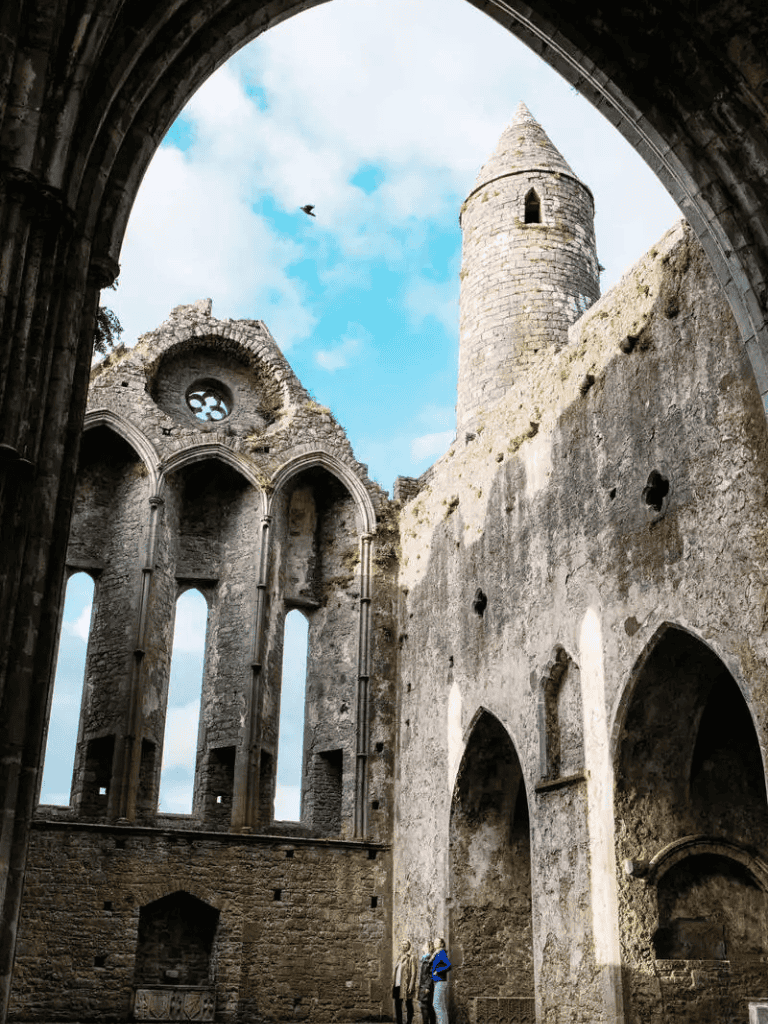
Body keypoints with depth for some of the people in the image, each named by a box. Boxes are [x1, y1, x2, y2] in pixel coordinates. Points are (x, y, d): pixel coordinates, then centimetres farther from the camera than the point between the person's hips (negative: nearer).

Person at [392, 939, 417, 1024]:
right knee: (397, 1006, 7)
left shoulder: (411, 957, -3)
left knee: (408, 1006, -1)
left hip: (406, 985, -7)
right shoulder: (400, 957, 17)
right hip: (398, 985, 7)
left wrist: (411, 986, -17)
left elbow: (413, 973, -9)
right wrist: (393, 984, 14)